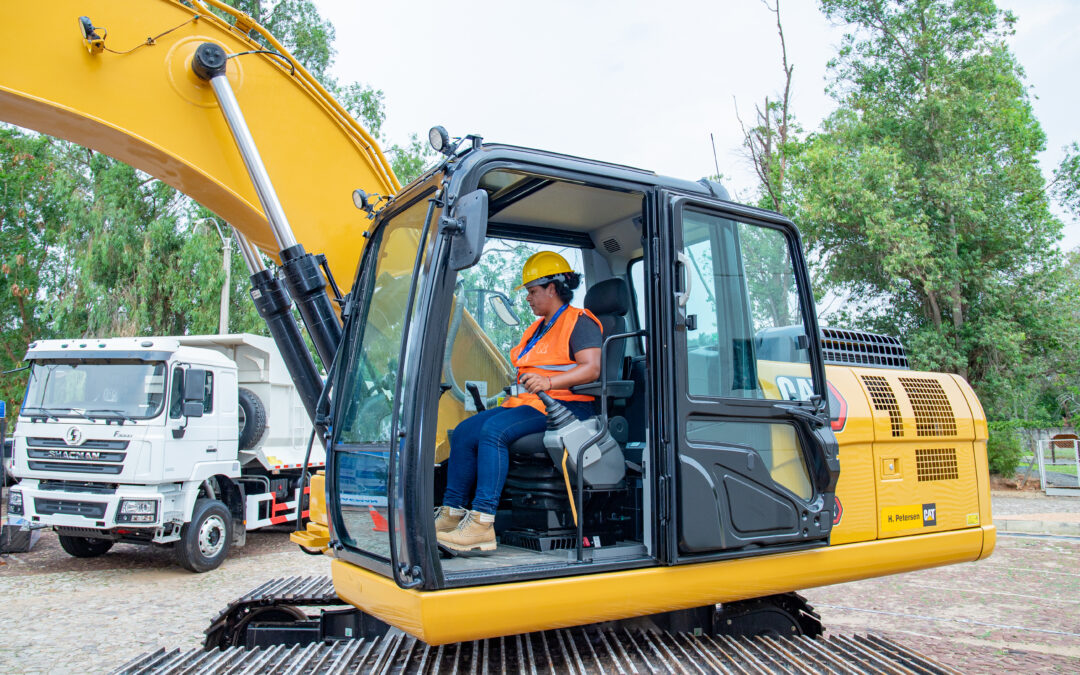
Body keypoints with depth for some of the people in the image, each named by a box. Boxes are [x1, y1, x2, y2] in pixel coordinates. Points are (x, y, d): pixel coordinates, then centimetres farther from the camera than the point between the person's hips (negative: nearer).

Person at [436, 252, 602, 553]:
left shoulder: (580, 322, -3)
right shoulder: (538, 327, 27)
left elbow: (592, 369, -18)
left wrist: (548, 382, -29)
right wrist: (513, 387, 14)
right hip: (527, 403, 10)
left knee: (495, 429, -31)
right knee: (464, 432, -7)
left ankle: (482, 523, -34)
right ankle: (451, 513, -7)